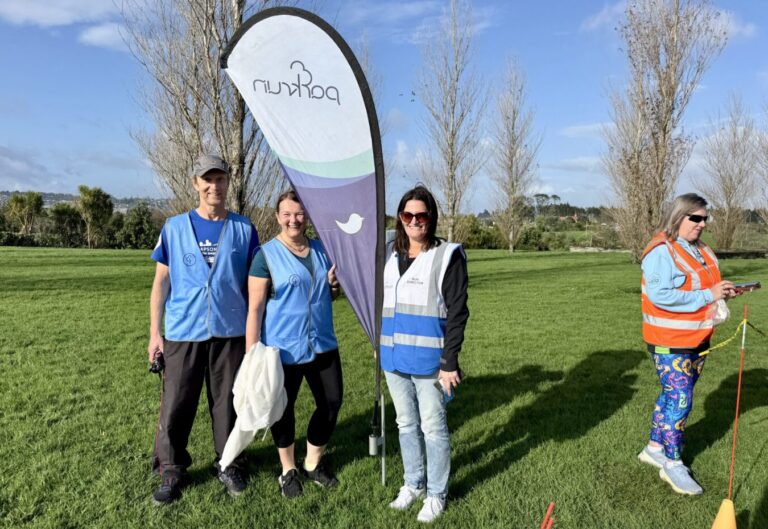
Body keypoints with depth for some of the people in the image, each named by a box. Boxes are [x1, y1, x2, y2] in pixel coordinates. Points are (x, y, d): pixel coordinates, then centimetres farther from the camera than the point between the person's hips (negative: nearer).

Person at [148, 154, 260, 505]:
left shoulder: (244, 229, 3)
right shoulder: (175, 227, 3)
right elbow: (161, 282, 5)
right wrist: (154, 333, 0)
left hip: (230, 332, 0)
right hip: (183, 333, 0)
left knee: (227, 402, 9)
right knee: (176, 405, 5)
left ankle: (228, 465, 26)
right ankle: (172, 471, 23)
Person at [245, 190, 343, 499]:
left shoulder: (321, 249, 7)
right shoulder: (266, 255, -9)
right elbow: (255, 308, -12)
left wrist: (335, 285, -5)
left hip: (323, 345, 5)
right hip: (283, 349, -5)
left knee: (332, 402, 11)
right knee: (283, 409, 11)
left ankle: (313, 464, 34)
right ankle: (288, 470, 34)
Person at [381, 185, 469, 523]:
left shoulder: (448, 256, -9)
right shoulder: (389, 254, 7)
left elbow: (457, 314, -11)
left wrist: (450, 362, -15)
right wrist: (379, 344, 15)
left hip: (429, 359, -5)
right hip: (394, 358, 6)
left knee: (433, 427, 7)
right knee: (406, 424, 18)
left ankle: (436, 494, 26)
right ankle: (412, 483, 36)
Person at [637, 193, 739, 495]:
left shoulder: (701, 251, 10)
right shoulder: (661, 252, -18)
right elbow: (660, 295, -28)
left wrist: (723, 292, -1)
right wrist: (708, 295, -23)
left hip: (698, 340, 9)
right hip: (670, 344, -9)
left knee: (674, 395, 17)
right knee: (680, 399, -5)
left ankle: (655, 448, 32)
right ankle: (673, 465, 10)